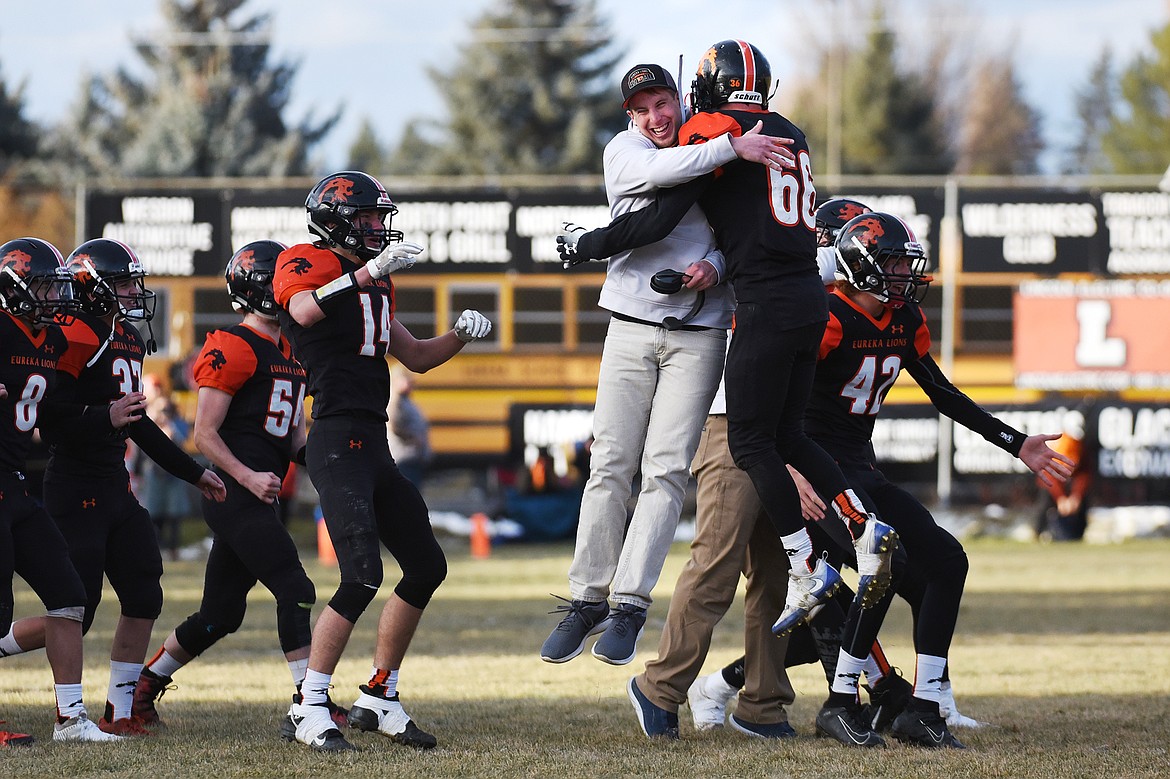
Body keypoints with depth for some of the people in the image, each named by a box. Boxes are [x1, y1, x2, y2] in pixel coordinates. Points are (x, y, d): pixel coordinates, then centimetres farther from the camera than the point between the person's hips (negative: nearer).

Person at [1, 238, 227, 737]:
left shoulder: (128, 339, 15)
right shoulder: (75, 339, -15)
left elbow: (140, 424, 24)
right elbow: (51, 426, -18)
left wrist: (193, 473, 25)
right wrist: (107, 419, -30)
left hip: (114, 486, 9)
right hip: (75, 488, -9)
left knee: (144, 598, 4)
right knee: (74, 615, -9)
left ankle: (120, 713, 10)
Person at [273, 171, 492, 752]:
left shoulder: (371, 284, 21)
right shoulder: (306, 265, -5)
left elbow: (415, 357, 27)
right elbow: (305, 311, -29)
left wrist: (460, 335, 10)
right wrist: (370, 272, -33)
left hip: (374, 446, 10)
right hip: (337, 438, -10)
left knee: (427, 567, 12)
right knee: (363, 577, -17)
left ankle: (379, 699, 19)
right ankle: (310, 707, -9)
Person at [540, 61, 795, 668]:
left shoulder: (711, 158, 9)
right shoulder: (625, 150, 0)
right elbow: (655, 172, -23)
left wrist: (716, 266, -11)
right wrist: (731, 147, -30)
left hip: (698, 336, 1)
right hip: (632, 329, -1)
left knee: (666, 470, -7)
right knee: (611, 467, -2)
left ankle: (629, 603, -7)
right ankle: (587, 599, 7)